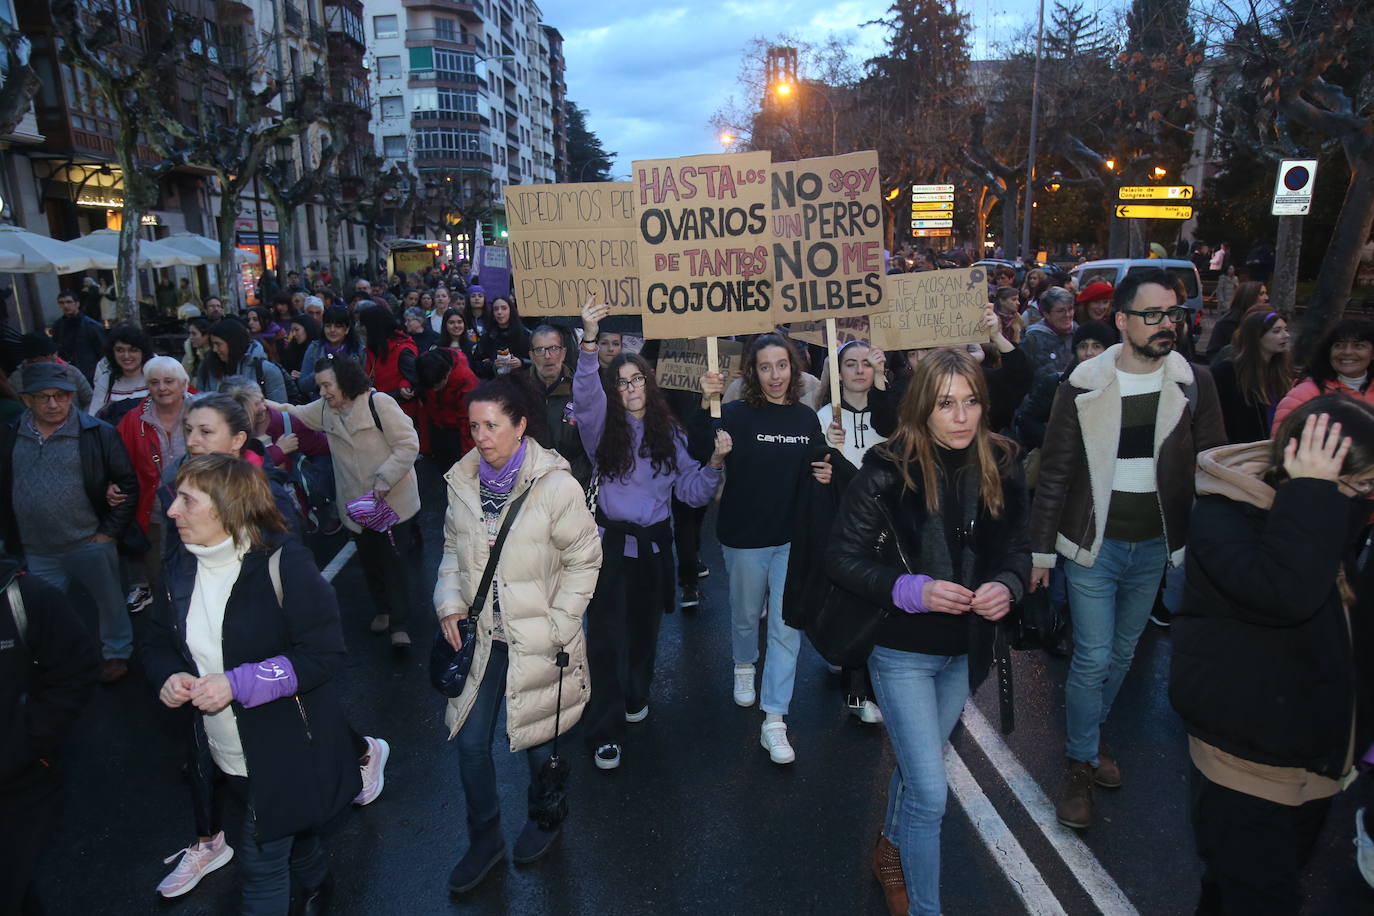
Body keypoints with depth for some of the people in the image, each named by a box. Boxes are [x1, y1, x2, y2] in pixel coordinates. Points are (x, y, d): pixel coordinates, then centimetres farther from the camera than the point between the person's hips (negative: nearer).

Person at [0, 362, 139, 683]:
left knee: (108, 601, 11)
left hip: (90, 544, -3)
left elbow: (128, 484, -6)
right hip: (35, 552, 4)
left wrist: (109, 532, -7)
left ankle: (117, 653, 32)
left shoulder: (98, 433, -9)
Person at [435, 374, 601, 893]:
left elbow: (584, 560, -10)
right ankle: (484, 840, 37)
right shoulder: (463, 481, -2)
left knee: (538, 741, 14)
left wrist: (556, 626, -11)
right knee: (470, 742, 12)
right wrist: (449, 606, -1)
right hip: (480, 635, 4)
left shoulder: (555, 485, -18)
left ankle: (545, 818, 45)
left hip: (536, 641, -4)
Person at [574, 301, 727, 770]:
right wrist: (589, 341, -41)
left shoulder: (669, 434, 4)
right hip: (610, 542, -3)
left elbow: (692, 492, 2)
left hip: (654, 543, 3)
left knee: (645, 626, 18)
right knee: (607, 635, -3)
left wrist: (715, 462, -16)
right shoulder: (603, 428, -4)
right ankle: (606, 732, 8)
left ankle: (635, 695, 43)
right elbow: (585, 392, -26)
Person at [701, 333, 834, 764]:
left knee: (787, 628, 2)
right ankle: (744, 668, 50)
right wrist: (706, 404, -39)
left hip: (793, 537, 3)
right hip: (744, 536, -2)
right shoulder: (735, 414, -13)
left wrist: (826, 474, -8)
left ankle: (774, 721, 12)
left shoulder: (807, 417, 0)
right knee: (745, 614, 19)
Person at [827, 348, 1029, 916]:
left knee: (919, 763, 24)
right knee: (931, 791, -3)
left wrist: (1007, 586, -17)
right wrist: (911, 589, -28)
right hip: (902, 651, -5)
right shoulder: (888, 469, -19)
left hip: (966, 652, 5)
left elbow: (1016, 549, 5)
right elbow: (844, 558, -15)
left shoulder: (999, 465, -6)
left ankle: (891, 850, 52)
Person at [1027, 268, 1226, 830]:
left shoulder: (1194, 384, -3)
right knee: (1092, 659, 0)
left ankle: (1092, 732, 40)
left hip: (1154, 547, 3)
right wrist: (1041, 551, -4)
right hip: (1094, 545, -3)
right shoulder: (1083, 386, -10)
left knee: (1123, 653, 18)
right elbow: (1054, 473, -6)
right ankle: (1081, 762, 19)